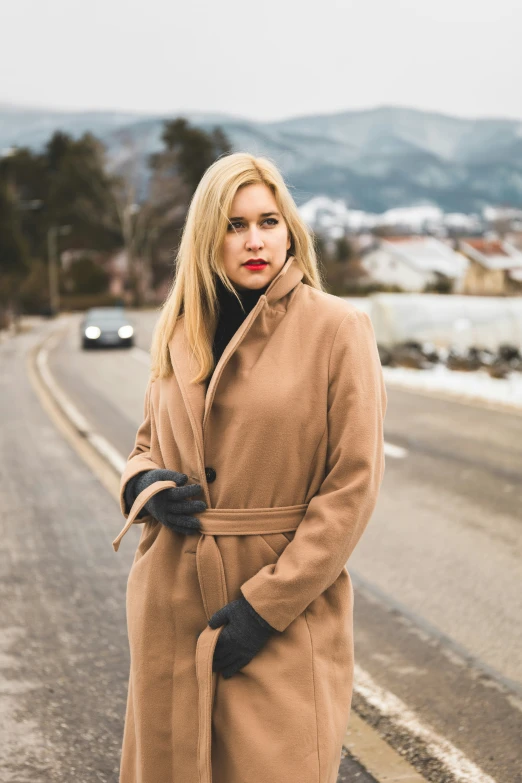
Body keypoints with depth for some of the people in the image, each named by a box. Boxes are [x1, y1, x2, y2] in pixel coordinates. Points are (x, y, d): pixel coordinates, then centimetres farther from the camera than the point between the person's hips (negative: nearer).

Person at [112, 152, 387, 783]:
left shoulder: (337, 329, -7)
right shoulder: (180, 333, 8)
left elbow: (353, 486, -10)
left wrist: (265, 605, -13)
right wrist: (143, 485, -5)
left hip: (288, 610, -4)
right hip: (172, 604, 4)